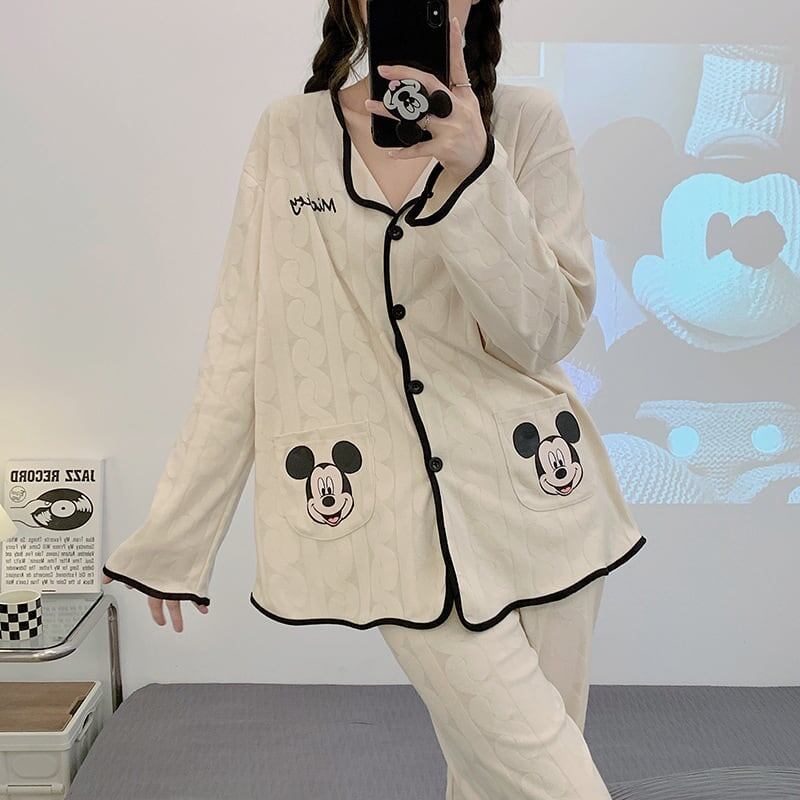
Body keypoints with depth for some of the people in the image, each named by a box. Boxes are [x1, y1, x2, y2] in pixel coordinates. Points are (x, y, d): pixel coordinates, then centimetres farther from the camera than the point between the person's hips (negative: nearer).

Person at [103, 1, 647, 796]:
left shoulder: (527, 122, 2)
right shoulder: (288, 134, 3)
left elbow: (545, 334, -5)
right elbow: (239, 349, 3)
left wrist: (472, 172, -18)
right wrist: (176, 530, 6)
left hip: (532, 492, 2)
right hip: (400, 519, -1)